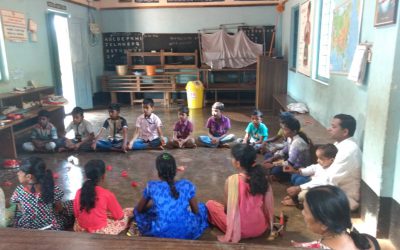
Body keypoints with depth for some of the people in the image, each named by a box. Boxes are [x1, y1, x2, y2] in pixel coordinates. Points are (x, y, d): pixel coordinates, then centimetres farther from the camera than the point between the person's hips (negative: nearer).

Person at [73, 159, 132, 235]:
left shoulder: (79, 192, -7)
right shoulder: (107, 194, -18)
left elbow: (76, 215, 6)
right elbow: (119, 216, -5)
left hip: (80, 229, 4)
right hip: (101, 232, -4)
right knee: (129, 211, 13)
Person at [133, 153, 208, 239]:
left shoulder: (151, 186, -3)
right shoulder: (187, 185, -1)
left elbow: (139, 209, 11)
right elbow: (196, 211, 9)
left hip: (161, 234, 0)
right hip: (188, 233, 1)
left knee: (139, 211, 23)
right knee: (201, 207, 27)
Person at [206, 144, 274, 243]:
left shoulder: (232, 180, -23)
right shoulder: (262, 177, -12)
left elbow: (227, 207, -10)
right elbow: (268, 206, -6)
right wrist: (269, 224, 13)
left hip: (242, 230, -5)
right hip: (261, 228, 5)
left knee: (210, 204, 14)